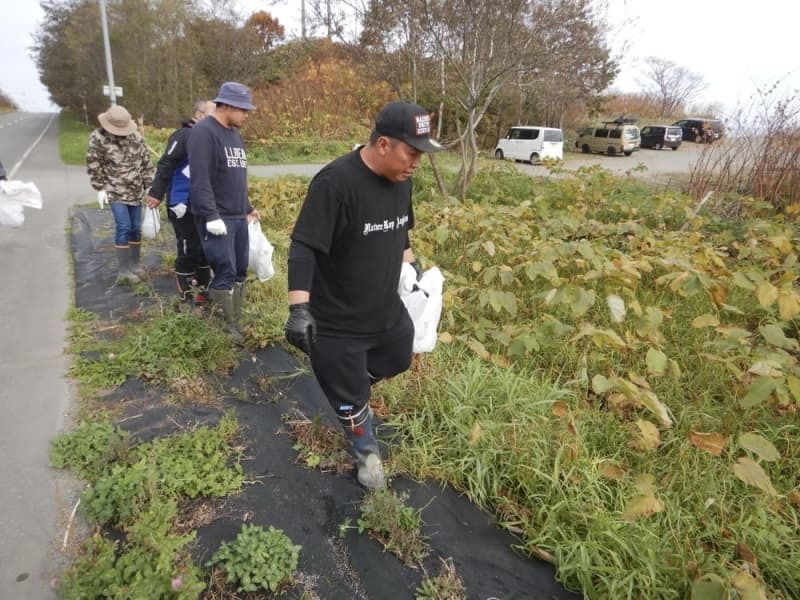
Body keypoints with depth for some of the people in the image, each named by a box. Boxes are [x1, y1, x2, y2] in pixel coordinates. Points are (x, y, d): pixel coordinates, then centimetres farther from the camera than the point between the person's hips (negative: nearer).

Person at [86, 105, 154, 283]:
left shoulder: (136, 137, 3)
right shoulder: (98, 137, -7)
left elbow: (146, 162, 8)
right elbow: (93, 165, -4)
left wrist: (148, 186, 5)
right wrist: (100, 188, -7)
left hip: (135, 191, 4)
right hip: (115, 192, -4)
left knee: (136, 228, 9)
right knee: (123, 227, -12)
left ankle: (135, 264, 24)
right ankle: (123, 270, -5)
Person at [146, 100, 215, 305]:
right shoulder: (183, 136, -12)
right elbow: (165, 165, -15)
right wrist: (156, 193, -18)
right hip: (184, 205, -8)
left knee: (206, 247, 14)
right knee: (189, 249, -1)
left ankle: (203, 287, 27)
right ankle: (187, 293, 11)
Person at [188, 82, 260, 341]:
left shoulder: (235, 134, 16)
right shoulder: (204, 132, -12)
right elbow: (200, 179, -20)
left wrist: (248, 208, 23)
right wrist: (211, 215, -25)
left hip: (238, 217, 9)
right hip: (217, 218, -9)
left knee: (240, 272, 11)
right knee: (225, 274, -9)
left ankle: (236, 324, 21)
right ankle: (225, 329, 2)